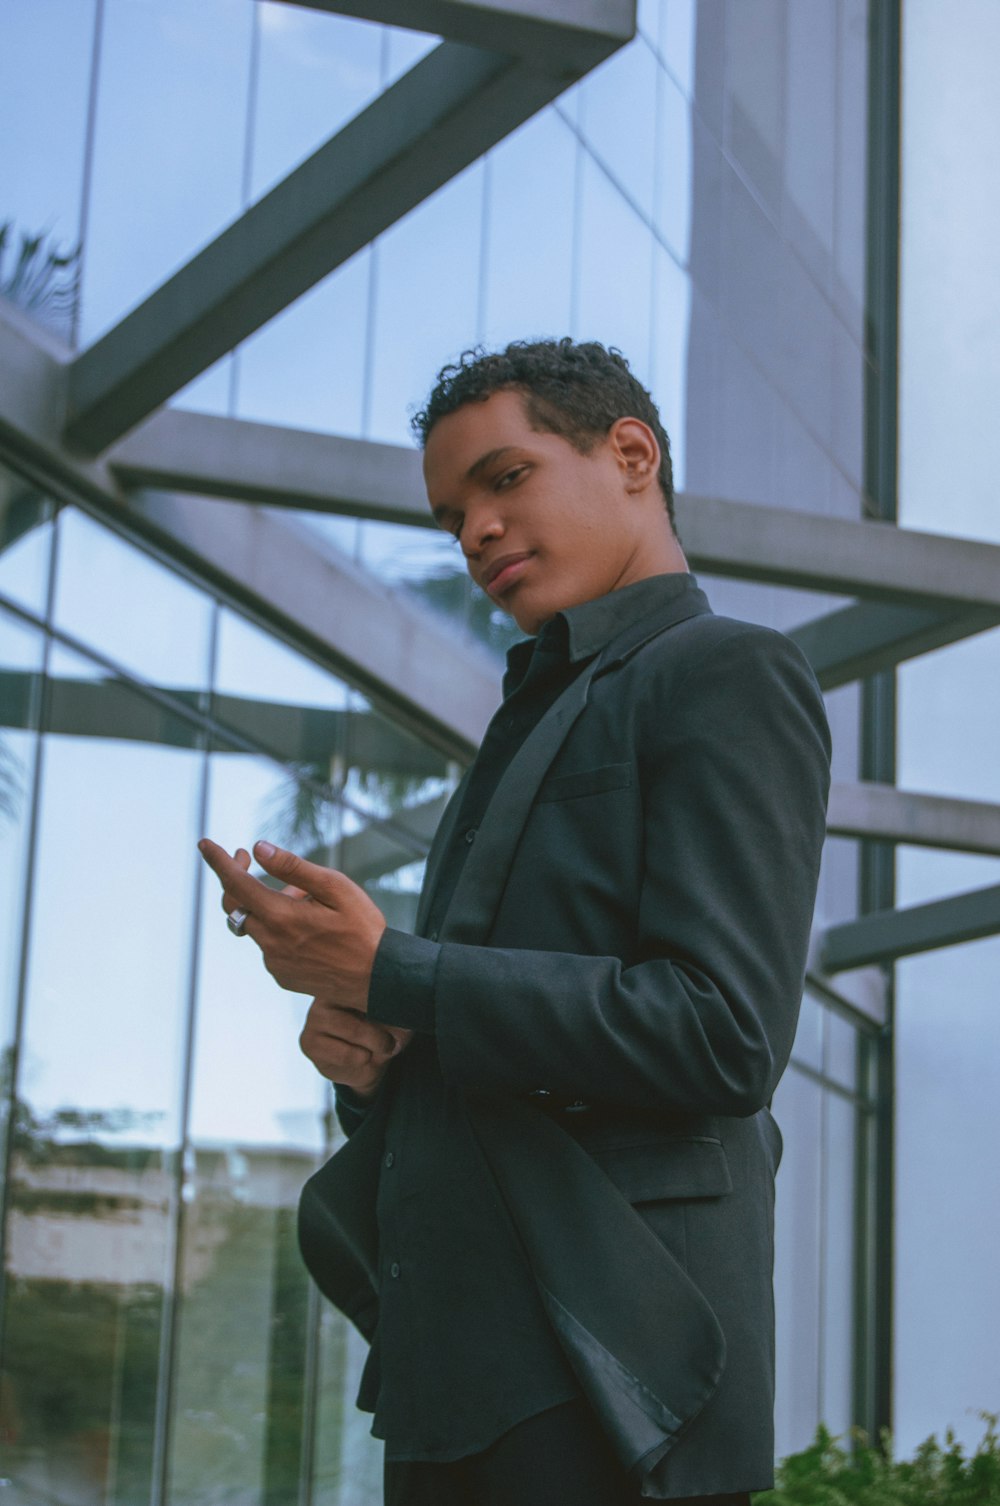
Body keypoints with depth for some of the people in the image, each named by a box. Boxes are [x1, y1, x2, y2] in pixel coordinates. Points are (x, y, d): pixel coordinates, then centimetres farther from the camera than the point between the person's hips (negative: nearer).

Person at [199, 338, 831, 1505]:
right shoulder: (538, 733, 26)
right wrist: (358, 1048, 1)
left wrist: (386, 974, -14)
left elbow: (722, 1036, -16)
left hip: (607, 1367, -8)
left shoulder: (728, 676, -2)